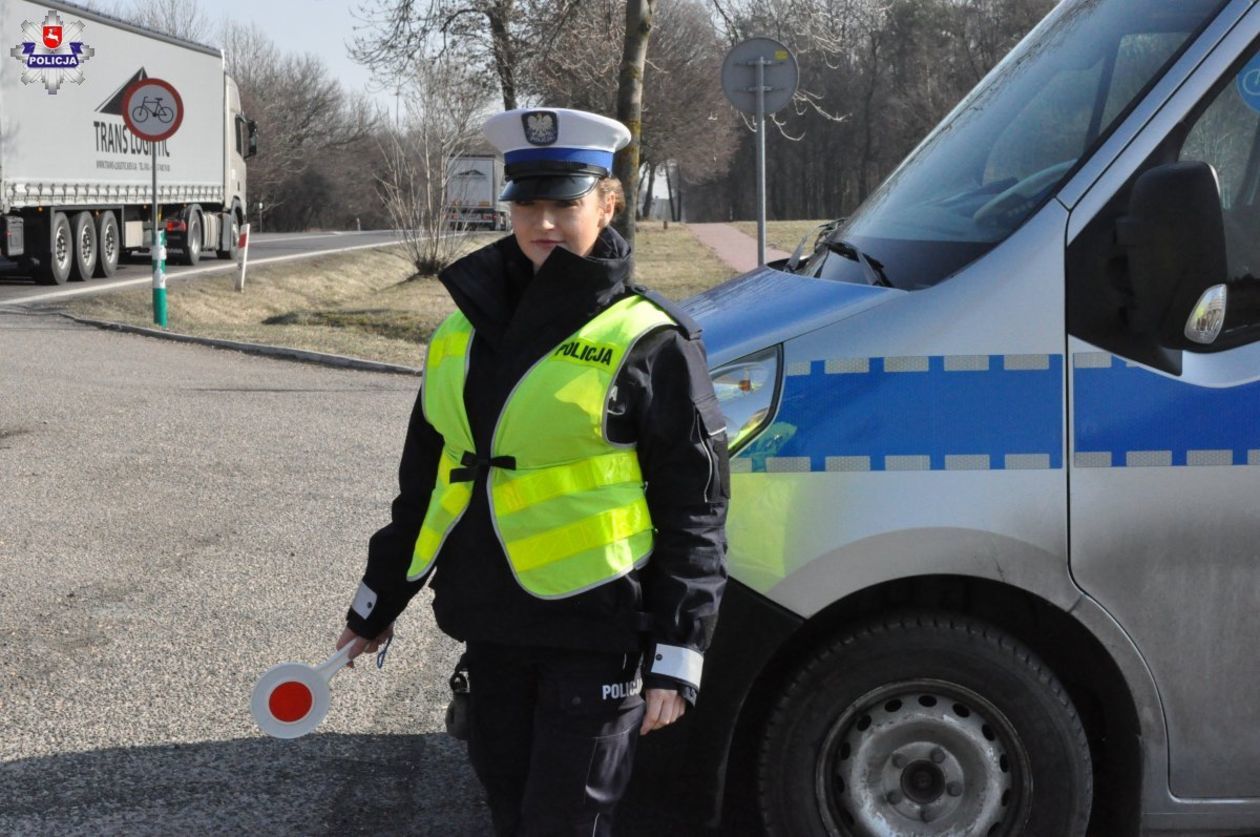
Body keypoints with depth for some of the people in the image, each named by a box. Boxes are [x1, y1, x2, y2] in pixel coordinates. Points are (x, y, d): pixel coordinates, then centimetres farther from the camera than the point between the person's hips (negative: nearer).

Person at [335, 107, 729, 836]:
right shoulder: (468, 326, 8)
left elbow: (694, 513, -8)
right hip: (493, 625, 6)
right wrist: (377, 603, 22)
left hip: (595, 634, -6)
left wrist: (677, 659, -11)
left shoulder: (649, 343, -9)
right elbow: (424, 479, 18)